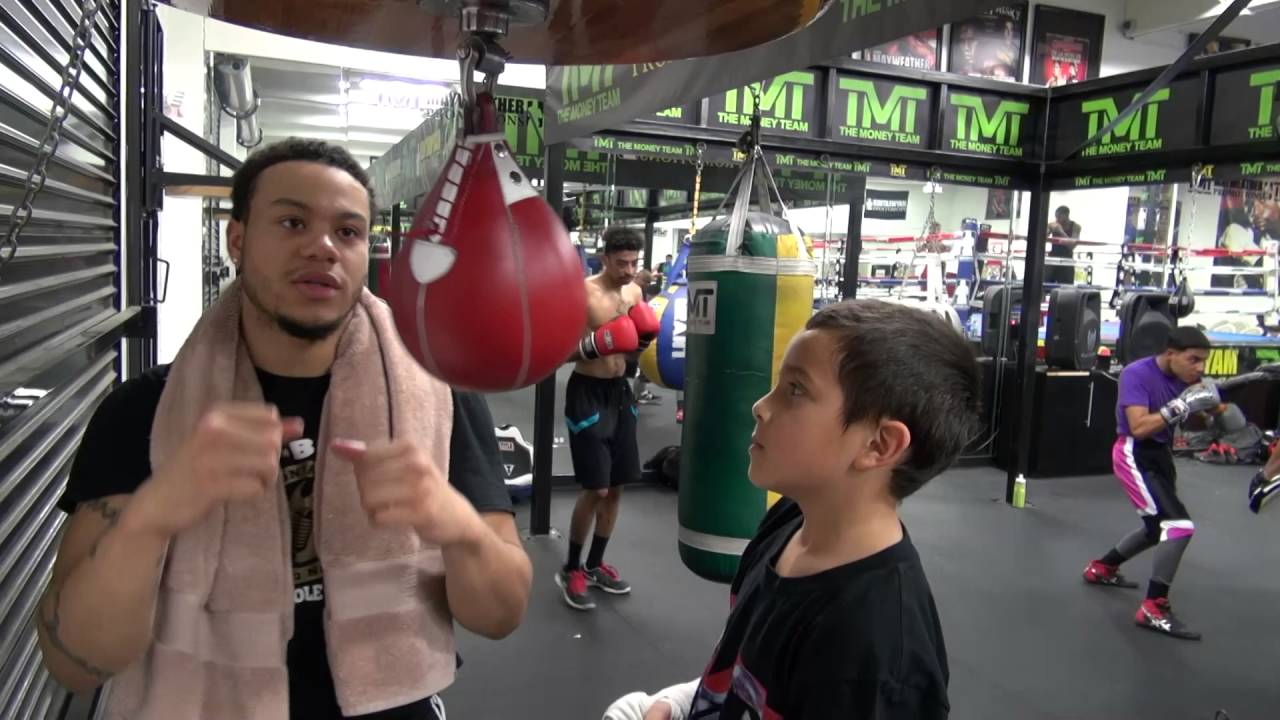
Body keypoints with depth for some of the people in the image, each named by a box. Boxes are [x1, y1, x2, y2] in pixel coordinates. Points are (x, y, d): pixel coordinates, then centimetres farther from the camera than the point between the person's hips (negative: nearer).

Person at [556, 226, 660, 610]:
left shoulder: (634, 292, 5)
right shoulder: (582, 293, -16)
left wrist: (646, 336, -5)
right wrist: (595, 344, -31)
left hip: (620, 391, 7)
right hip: (588, 392, -7)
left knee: (616, 487, 12)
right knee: (595, 489, -8)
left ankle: (595, 564, 27)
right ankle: (570, 569, 11)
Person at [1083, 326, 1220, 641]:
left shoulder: (1187, 376, 1)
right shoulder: (1137, 374, -20)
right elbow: (1139, 427, -29)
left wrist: (1210, 406, -17)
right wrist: (1180, 406, -32)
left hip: (1161, 454, 9)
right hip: (1135, 455, -9)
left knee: (1159, 528, 24)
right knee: (1179, 525, -20)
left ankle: (1102, 568, 43)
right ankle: (1154, 609, -14)